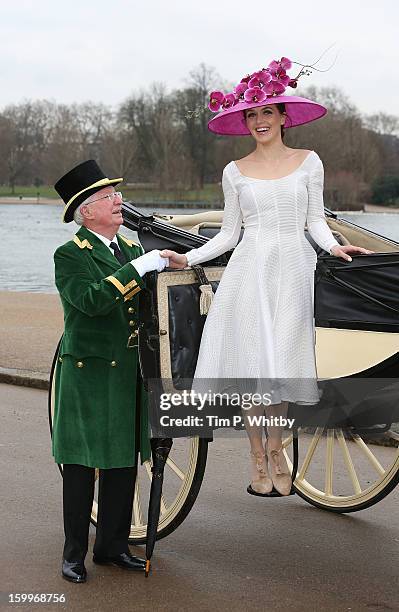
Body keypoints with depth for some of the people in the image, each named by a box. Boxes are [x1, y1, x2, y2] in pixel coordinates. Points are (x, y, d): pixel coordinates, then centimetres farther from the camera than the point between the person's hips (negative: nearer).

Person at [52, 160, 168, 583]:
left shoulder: (131, 249, 15)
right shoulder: (70, 255, -7)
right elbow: (92, 300, -24)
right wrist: (138, 268, -26)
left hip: (129, 374, 7)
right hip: (88, 375, -6)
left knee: (123, 462, 11)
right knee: (81, 466, 0)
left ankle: (112, 545, 23)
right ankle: (74, 555, 10)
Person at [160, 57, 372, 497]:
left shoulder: (308, 162, 7)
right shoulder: (235, 172, 8)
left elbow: (316, 221, 8)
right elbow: (229, 232, 10)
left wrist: (334, 247, -9)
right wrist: (188, 259, 1)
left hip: (293, 268, 0)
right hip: (250, 268, 0)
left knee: (281, 361, -3)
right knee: (252, 364, -3)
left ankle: (275, 449, 15)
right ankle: (259, 459, 7)